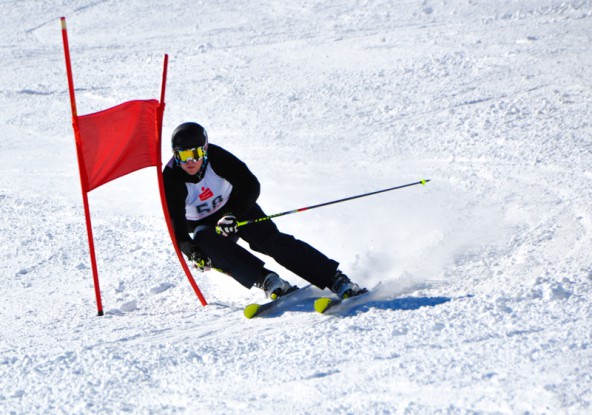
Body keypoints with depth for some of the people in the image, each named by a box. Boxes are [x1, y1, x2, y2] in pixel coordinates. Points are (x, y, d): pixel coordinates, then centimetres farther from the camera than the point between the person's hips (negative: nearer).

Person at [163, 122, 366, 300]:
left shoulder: (216, 157, -23)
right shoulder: (171, 180, -24)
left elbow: (251, 186, -22)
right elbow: (177, 228, -25)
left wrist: (234, 215, -39)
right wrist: (191, 251, -44)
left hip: (237, 207, 0)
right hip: (205, 226, 0)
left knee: (270, 240, -22)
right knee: (203, 238, -33)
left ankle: (336, 280, -24)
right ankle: (266, 280, -38)